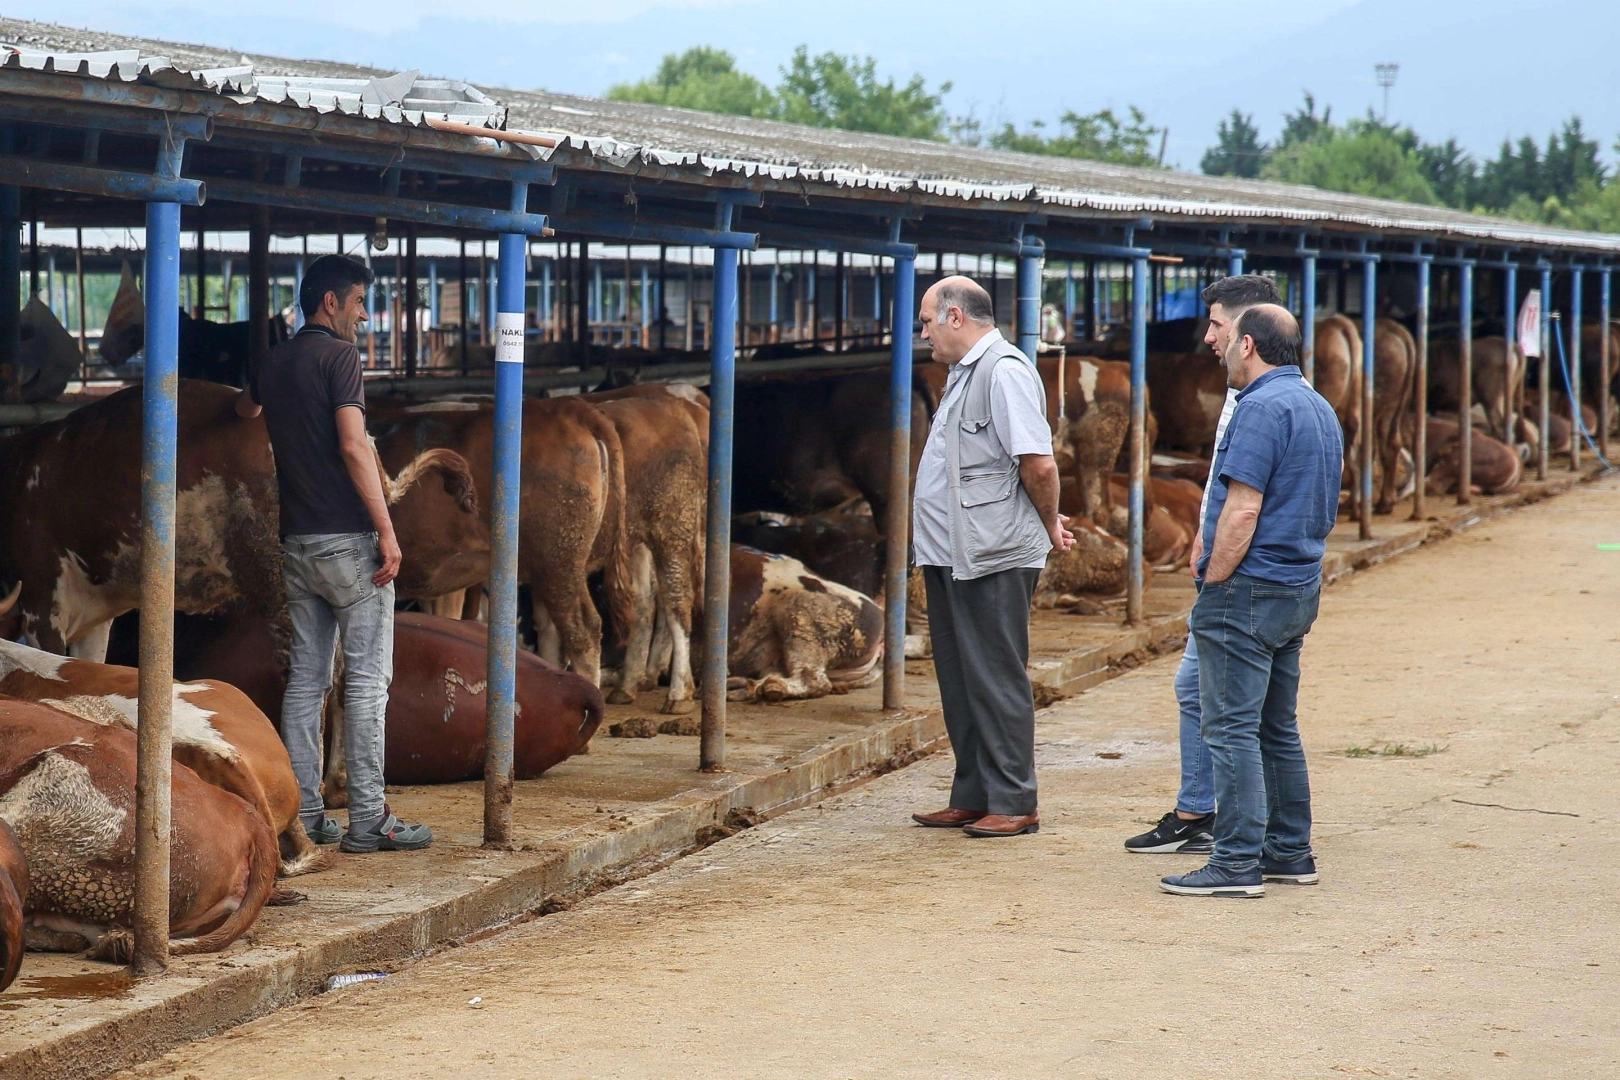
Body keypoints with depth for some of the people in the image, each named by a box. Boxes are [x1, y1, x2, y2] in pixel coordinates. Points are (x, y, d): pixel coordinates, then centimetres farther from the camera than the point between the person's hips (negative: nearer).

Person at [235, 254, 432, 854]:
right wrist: (386, 532, -18)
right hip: (347, 538, -7)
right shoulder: (339, 356, -9)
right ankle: (367, 820, -6)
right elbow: (353, 447, -18)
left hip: (297, 544, 7)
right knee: (367, 680, -5)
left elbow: (245, 409, 37)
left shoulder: (273, 363, 14)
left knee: (306, 680, 9)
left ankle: (304, 815, 9)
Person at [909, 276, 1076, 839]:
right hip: (951, 555, 10)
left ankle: (1014, 803, 1)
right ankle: (971, 798, 20)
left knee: (996, 681, -5)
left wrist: (1049, 525, -7)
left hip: (993, 559, -10)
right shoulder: (964, 374, 18)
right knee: (959, 682, 13)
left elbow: (1039, 464, -20)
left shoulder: (1005, 371, -14)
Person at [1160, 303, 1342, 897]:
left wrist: (1213, 586, -15)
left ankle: (1238, 862, -9)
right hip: (1299, 591, 10)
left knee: (1232, 729, -7)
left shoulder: (1263, 408, -15)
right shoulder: (1319, 408, 16)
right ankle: (1291, 852, 20)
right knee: (1278, 729, 16)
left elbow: (1242, 511, -22)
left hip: (1249, 589, -10)